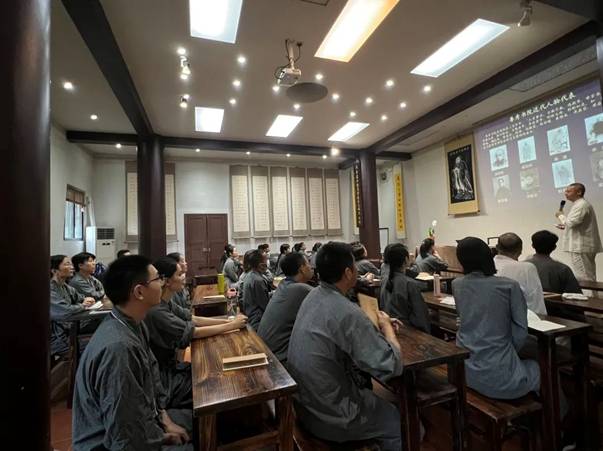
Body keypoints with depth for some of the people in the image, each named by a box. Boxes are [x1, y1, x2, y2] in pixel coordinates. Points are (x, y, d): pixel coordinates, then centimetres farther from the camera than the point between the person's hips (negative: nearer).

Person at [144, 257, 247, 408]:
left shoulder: (166, 302, -2)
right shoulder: (156, 311, -31)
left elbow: (194, 319, 1)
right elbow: (195, 332, -26)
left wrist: (227, 320, -8)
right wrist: (232, 325, -18)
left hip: (170, 365, 8)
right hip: (161, 378, -8)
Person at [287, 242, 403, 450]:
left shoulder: (313, 296, -4)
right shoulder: (347, 312, -31)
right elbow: (391, 367, -26)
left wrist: (377, 325, 1)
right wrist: (387, 327, -9)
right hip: (329, 416, -7)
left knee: (379, 398, 29)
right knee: (405, 424, 16)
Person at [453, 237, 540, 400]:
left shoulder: (456, 285, -2)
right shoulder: (510, 285, -11)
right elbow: (520, 332, -5)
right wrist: (507, 354, 9)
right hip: (497, 376, -4)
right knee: (539, 368, 27)